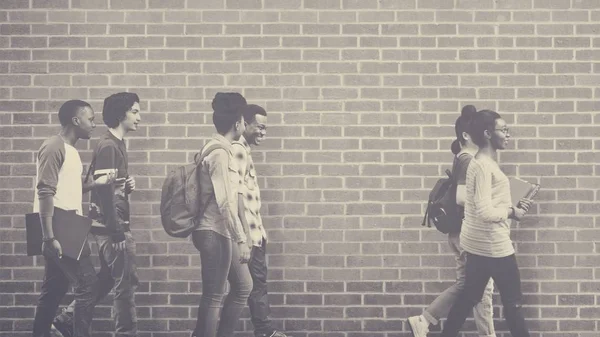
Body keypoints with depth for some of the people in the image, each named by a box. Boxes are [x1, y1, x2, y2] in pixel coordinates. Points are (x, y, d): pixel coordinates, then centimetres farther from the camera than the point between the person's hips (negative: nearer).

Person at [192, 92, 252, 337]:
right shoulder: (219, 153, -17)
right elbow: (224, 203, -22)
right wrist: (241, 240, -20)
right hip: (215, 234, -10)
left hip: (220, 233, 10)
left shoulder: (219, 149, 13)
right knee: (213, 296, -4)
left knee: (243, 286, 16)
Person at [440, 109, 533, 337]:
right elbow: (486, 212, -25)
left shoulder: (482, 163, 13)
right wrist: (512, 212, -11)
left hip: (479, 243, 10)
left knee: (469, 297, 15)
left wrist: (512, 207, 6)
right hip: (492, 245, -10)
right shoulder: (483, 166, -19)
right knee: (512, 300, 2)